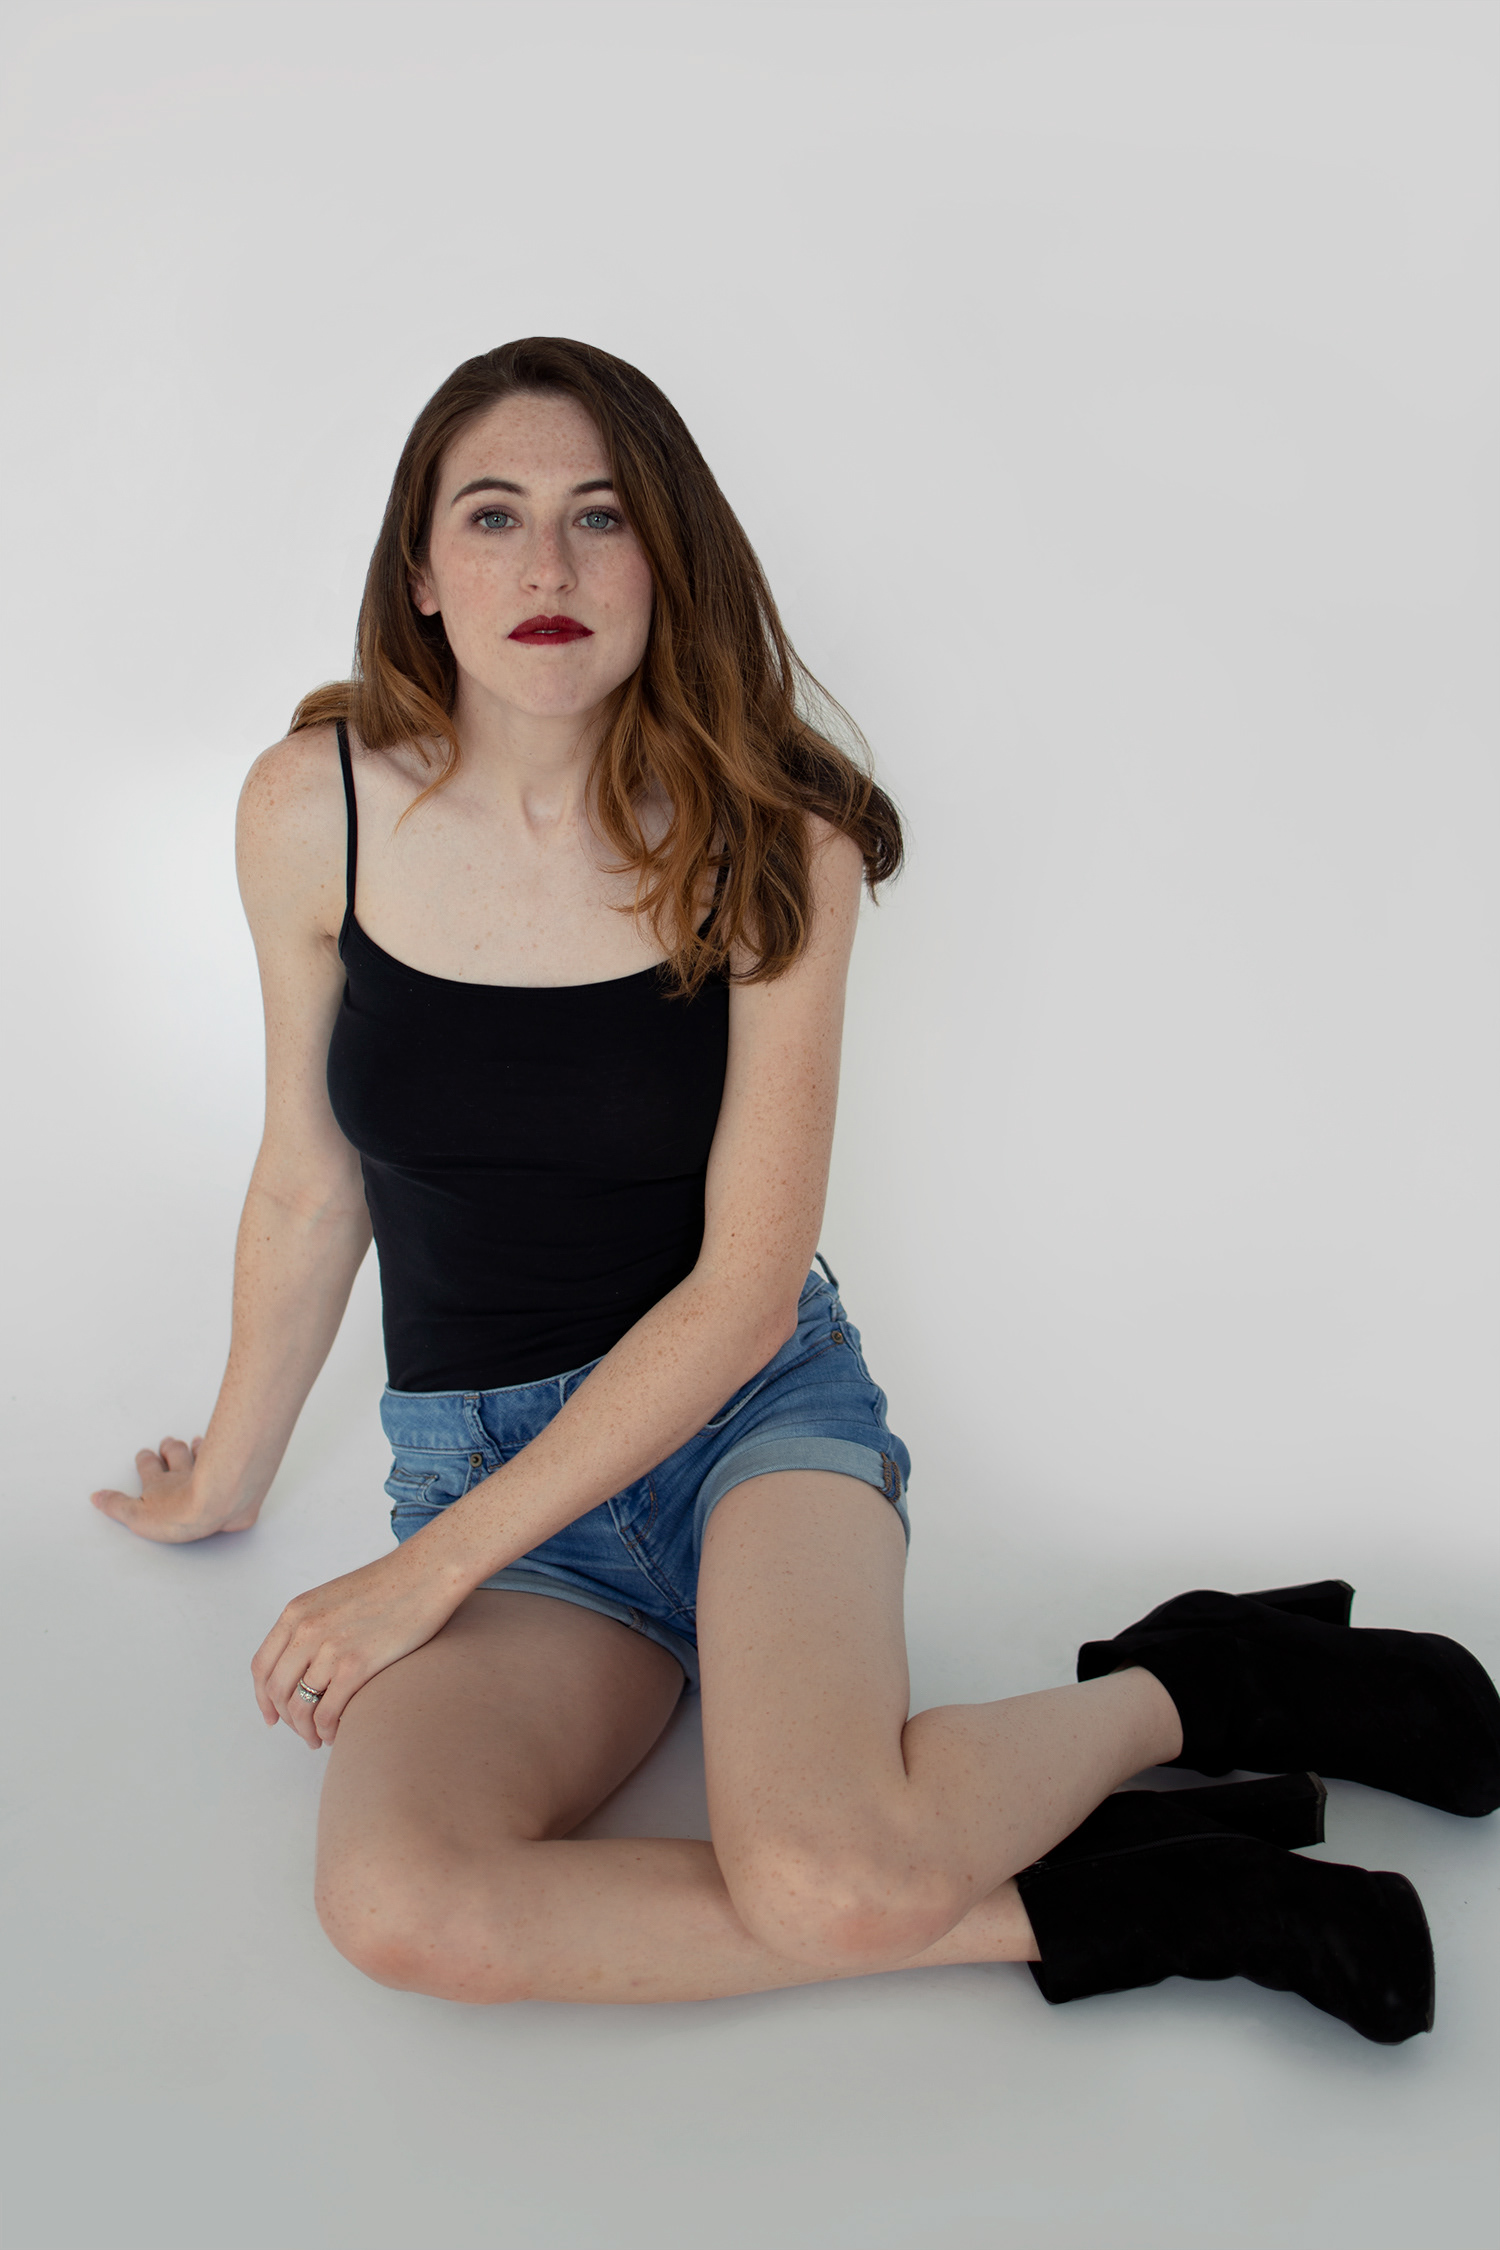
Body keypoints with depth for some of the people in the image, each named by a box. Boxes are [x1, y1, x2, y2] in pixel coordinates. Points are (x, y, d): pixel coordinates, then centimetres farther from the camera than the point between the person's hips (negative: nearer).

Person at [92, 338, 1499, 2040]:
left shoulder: (768, 838, -11)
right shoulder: (315, 808, -5)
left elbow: (745, 1287, -11)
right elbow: (309, 1189, 7)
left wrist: (433, 1568, -14)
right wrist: (229, 1479, 18)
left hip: (752, 1406, -2)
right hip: (475, 1445, 3)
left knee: (824, 1874, -32)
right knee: (392, 1904, -28)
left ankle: (1192, 1682, -1)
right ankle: (1065, 1905, -15)